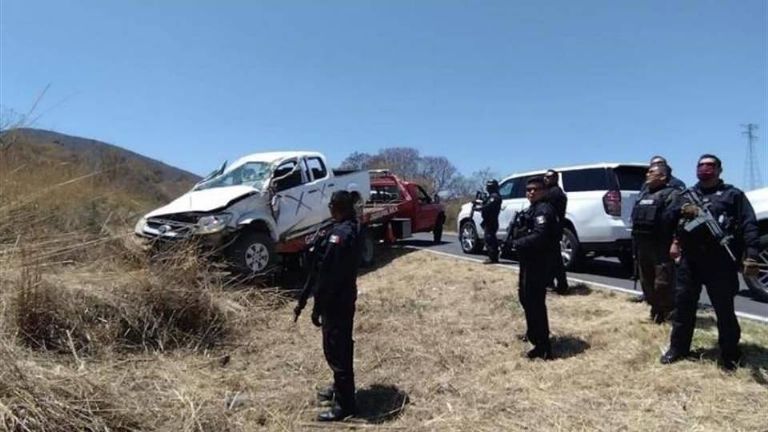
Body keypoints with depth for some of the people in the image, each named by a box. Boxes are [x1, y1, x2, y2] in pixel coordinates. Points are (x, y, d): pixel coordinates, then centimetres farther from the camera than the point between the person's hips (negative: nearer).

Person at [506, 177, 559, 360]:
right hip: (529, 261, 11)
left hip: (539, 263, -11)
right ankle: (533, 333, 43)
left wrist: (517, 243, -20)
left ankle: (543, 347, -1)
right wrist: (516, 242, 0)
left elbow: (539, 237, -28)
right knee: (525, 296, 24)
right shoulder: (532, 209, 18)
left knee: (535, 302, -8)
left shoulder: (543, 210, -15)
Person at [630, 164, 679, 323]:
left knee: (663, 283, -6)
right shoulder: (643, 194, 20)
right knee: (647, 281, 15)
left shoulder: (671, 194, -7)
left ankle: (666, 312, 7)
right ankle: (655, 309, 28)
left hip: (661, 247, -8)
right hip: (642, 246, 9)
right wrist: (635, 243, 20)